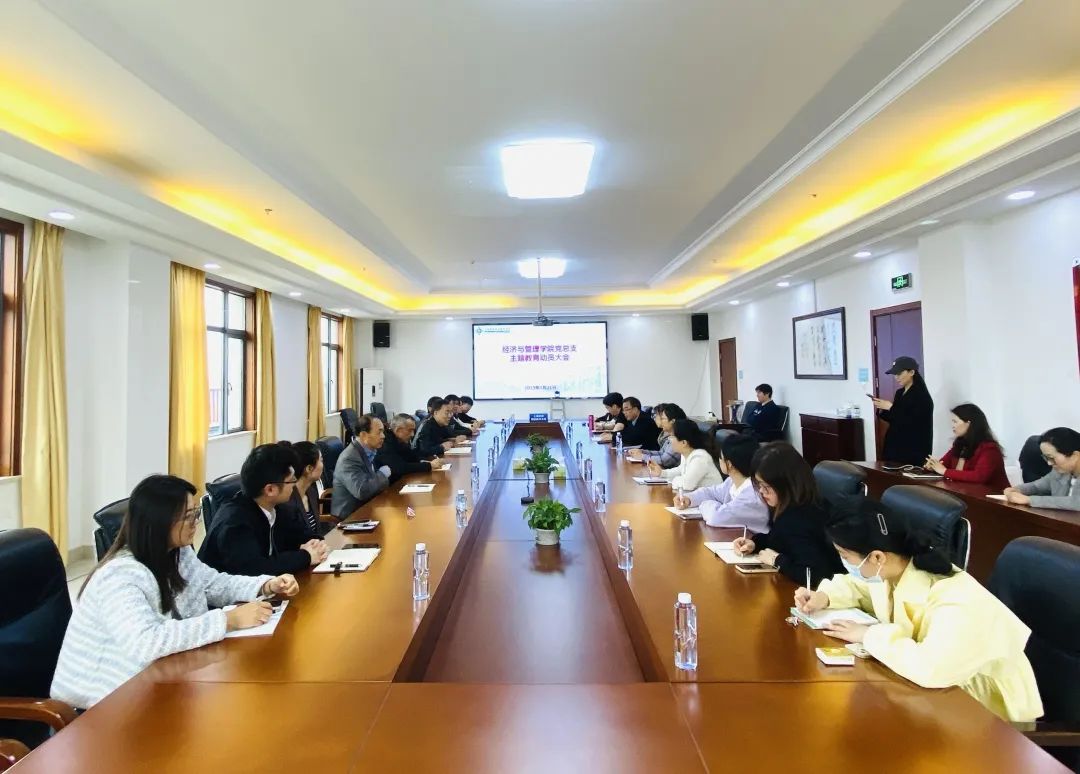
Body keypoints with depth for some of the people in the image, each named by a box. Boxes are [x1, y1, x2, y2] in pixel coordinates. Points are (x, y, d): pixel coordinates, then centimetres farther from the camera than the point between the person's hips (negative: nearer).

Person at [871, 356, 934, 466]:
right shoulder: (899, 393, 11)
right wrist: (881, 409, -1)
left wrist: (891, 408, -19)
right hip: (895, 445, 7)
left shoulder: (922, 396, -12)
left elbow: (913, 423, -20)